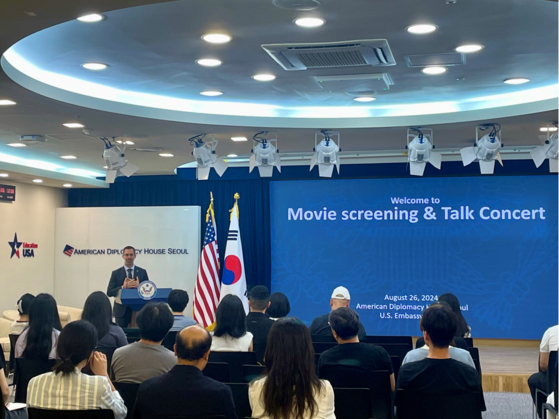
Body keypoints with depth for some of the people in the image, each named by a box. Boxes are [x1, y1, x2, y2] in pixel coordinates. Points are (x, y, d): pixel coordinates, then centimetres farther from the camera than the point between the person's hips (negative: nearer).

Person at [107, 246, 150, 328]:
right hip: (122, 311, 0)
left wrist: (139, 286, -13)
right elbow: (109, 292, -1)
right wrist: (123, 287, -15)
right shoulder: (116, 273, 5)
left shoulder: (142, 272, 8)